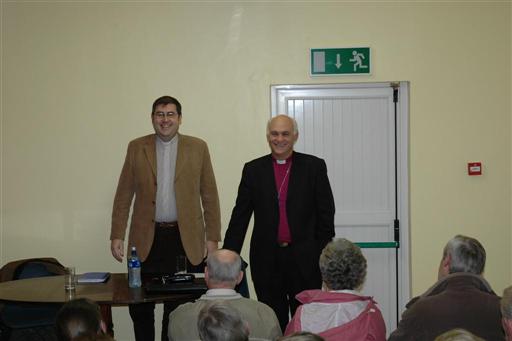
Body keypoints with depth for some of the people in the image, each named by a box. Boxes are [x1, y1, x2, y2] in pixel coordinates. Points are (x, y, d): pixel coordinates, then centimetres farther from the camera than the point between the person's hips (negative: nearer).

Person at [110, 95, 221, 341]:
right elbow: (123, 195, 7)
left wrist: (213, 237, 0)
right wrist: (117, 235, 1)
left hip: (185, 240, -1)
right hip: (147, 239, 1)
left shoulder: (197, 148, 5)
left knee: (179, 308, 4)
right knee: (140, 307, 4)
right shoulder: (136, 148, 7)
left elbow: (209, 196, 5)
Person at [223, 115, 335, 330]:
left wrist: (325, 255, -1)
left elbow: (325, 214, 2)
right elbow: (239, 217, 7)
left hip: (304, 259, -1)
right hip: (267, 259, 1)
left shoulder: (314, 167, 2)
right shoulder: (253, 170, 6)